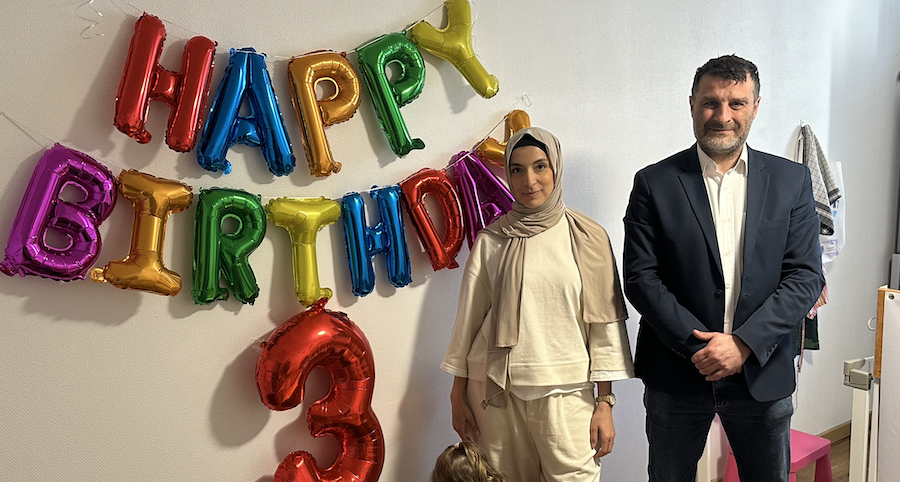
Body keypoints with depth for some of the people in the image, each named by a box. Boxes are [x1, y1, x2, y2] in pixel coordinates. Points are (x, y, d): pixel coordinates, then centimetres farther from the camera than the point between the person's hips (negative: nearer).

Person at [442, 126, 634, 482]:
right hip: (495, 387, 1)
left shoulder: (587, 238, 2)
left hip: (565, 390, 0)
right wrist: (458, 394, 8)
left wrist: (605, 402, -1)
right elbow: (468, 317, 7)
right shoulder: (491, 240, 4)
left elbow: (604, 322, 2)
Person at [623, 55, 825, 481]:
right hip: (676, 374, -1)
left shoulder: (791, 181, 2)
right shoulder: (654, 183, -4)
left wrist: (743, 343, -14)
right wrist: (698, 345, -16)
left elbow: (806, 276, -3)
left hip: (762, 374, 2)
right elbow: (640, 277, -8)